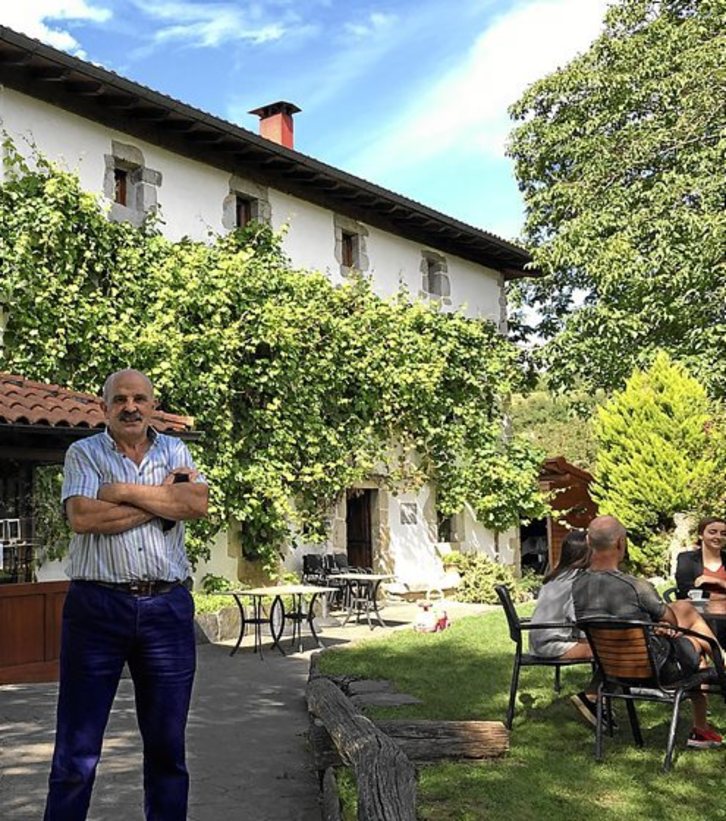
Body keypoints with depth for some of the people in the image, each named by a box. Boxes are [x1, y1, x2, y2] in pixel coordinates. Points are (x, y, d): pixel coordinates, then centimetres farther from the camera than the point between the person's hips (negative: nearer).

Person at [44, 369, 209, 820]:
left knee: (167, 744, 11)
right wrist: (164, 499, -8)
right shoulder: (84, 453, 6)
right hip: (97, 606, -2)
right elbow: (83, 517, -12)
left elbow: (198, 503, -6)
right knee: (77, 748, 3)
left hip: (167, 608, 2)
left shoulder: (175, 451, 12)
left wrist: (126, 491, -10)